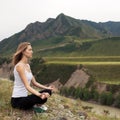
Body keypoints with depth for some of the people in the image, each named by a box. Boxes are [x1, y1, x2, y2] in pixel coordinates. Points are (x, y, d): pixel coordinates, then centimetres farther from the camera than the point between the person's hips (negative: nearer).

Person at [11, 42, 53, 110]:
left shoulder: (27, 65, 10)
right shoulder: (20, 66, -19)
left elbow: (34, 83, 13)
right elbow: (27, 86, -27)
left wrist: (47, 88, 2)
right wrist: (40, 95, -41)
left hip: (24, 97, 9)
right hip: (17, 100, -9)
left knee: (48, 91, 0)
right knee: (43, 97, -26)